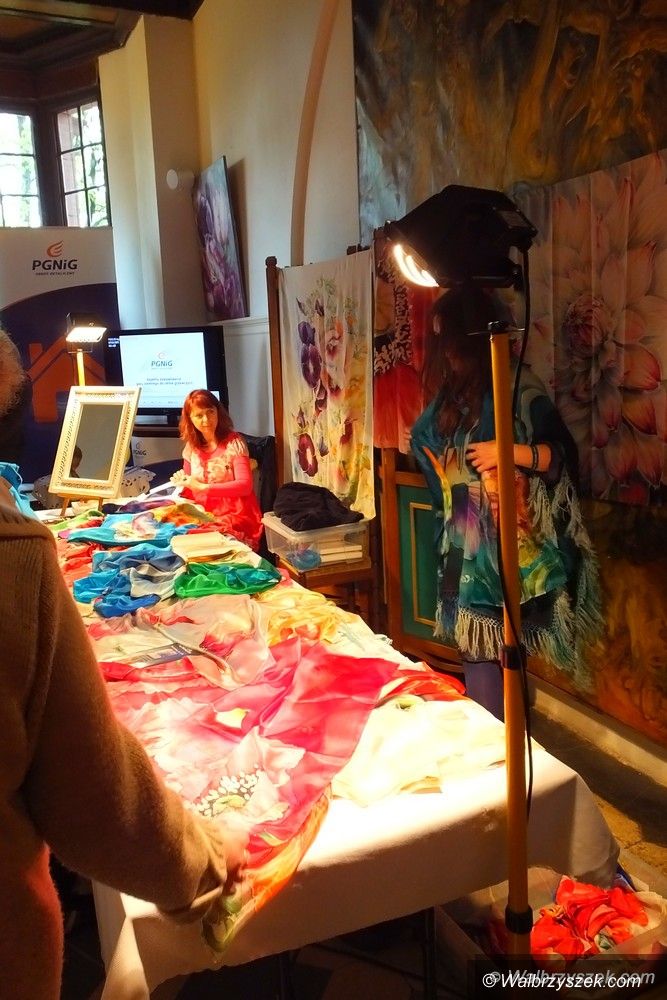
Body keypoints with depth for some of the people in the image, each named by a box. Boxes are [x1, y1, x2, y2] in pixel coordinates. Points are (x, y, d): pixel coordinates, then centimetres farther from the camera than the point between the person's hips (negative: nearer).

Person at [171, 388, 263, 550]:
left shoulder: (234, 442, -4)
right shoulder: (191, 448, 10)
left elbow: (245, 485, -14)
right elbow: (191, 493, 17)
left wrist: (203, 487, -18)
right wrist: (182, 483, -7)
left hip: (235, 517, -4)